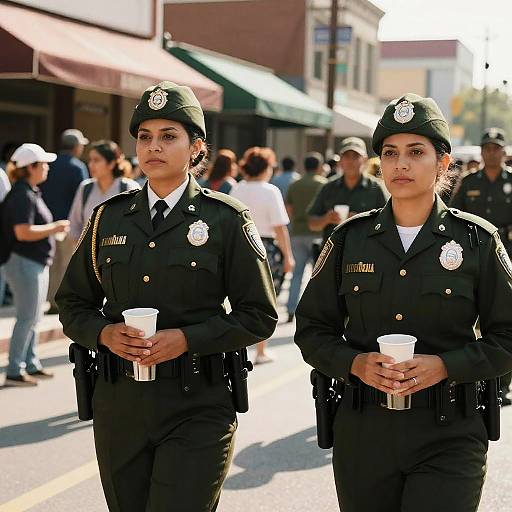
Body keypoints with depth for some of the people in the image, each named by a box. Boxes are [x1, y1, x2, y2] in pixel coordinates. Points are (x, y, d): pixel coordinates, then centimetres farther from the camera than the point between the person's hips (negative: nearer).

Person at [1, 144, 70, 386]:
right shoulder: (23, 195, -17)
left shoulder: (31, 192, 14)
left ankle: (31, 365, 25)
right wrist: (54, 228, -16)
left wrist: (54, 227, 11)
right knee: (27, 318, -5)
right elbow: (23, 232, -26)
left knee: (32, 318, 16)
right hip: (24, 263, -10)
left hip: (35, 262, 10)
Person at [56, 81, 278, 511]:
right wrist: (104, 333, -8)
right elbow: (73, 303, 13)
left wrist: (187, 339, -15)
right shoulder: (109, 218, 7)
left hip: (197, 409, -4)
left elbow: (260, 317, -3)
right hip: (119, 404, 4)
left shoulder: (226, 221, -3)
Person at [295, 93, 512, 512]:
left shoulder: (477, 241, -1)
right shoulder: (350, 239, 4)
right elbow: (312, 328, 8)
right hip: (362, 432, 2)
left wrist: (446, 366, -13)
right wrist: (354, 363, -10)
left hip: (448, 436, -2)